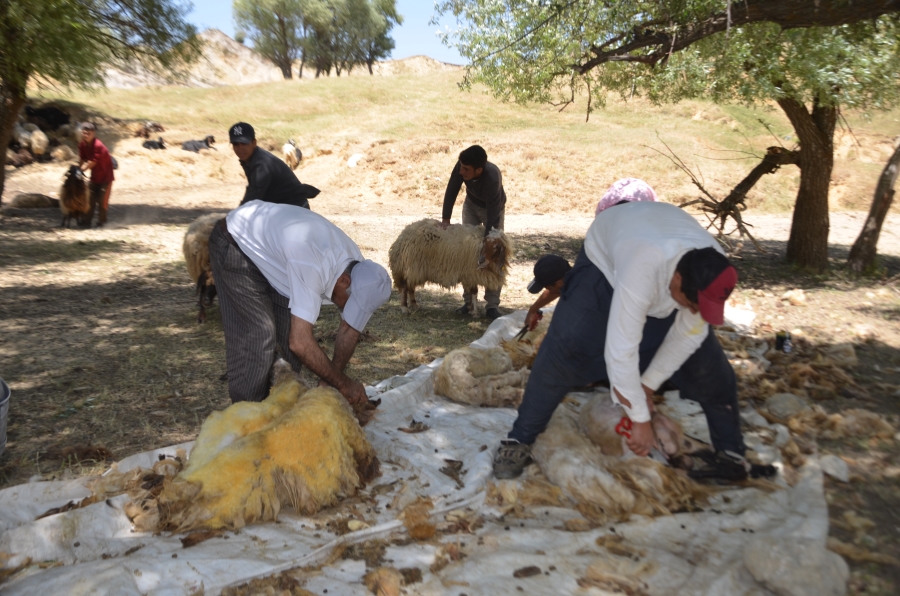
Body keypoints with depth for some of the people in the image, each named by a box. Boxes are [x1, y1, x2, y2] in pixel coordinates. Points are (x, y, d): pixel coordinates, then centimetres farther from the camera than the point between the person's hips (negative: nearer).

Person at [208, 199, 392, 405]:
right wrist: (343, 383, -31)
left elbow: (349, 332, -7)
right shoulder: (312, 266, -42)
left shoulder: (357, 269, -17)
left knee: (291, 329, 2)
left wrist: (328, 380, -17)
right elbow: (300, 343, -42)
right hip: (235, 244, -7)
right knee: (256, 335, -13)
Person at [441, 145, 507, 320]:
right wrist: (446, 218, -20)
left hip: (493, 208, -4)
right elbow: (451, 190, -16)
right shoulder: (462, 166, -30)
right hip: (471, 204, 4)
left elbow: (493, 215, -40)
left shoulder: (493, 178, -42)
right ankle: (468, 299, 6)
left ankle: (492, 304, -8)